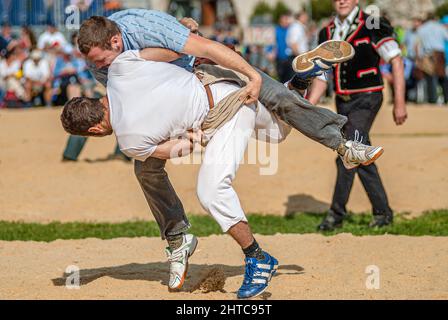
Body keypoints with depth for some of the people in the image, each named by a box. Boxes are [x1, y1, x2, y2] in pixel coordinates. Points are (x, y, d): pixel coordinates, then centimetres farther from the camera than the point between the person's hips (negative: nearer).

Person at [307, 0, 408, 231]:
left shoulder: (372, 26, -8)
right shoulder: (327, 33, 11)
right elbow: (322, 76, 13)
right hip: (342, 102, 6)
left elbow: (396, 61, -10)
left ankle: (337, 213, -11)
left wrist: (399, 102, -16)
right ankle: (382, 212, 19)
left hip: (366, 99, -6)